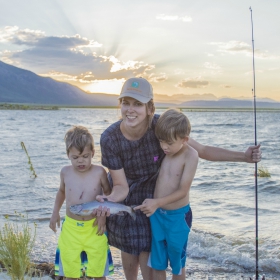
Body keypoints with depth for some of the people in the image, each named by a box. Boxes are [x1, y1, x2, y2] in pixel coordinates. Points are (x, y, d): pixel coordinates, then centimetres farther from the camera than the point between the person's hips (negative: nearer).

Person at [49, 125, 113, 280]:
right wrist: (55, 212, 10)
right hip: (70, 228, 2)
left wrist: (103, 215, -10)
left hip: (94, 228, -2)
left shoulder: (99, 172, -12)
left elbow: (109, 193, 0)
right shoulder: (65, 172, -4)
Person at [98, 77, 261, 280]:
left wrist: (244, 156, -26)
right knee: (128, 250, 15)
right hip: (124, 196, 0)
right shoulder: (110, 139, -27)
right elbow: (121, 186, -21)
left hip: (153, 196, 0)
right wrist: (109, 201, -43)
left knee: (147, 254, -1)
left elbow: (202, 150, -18)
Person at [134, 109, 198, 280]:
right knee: (157, 263, 15)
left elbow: (183, 191, -19)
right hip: (156, 214, 4)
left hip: (178, 216, -4)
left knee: (177, 263, 14)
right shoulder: (161, 152, -4)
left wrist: (156, 203, -27)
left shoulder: (190, 155, -18)